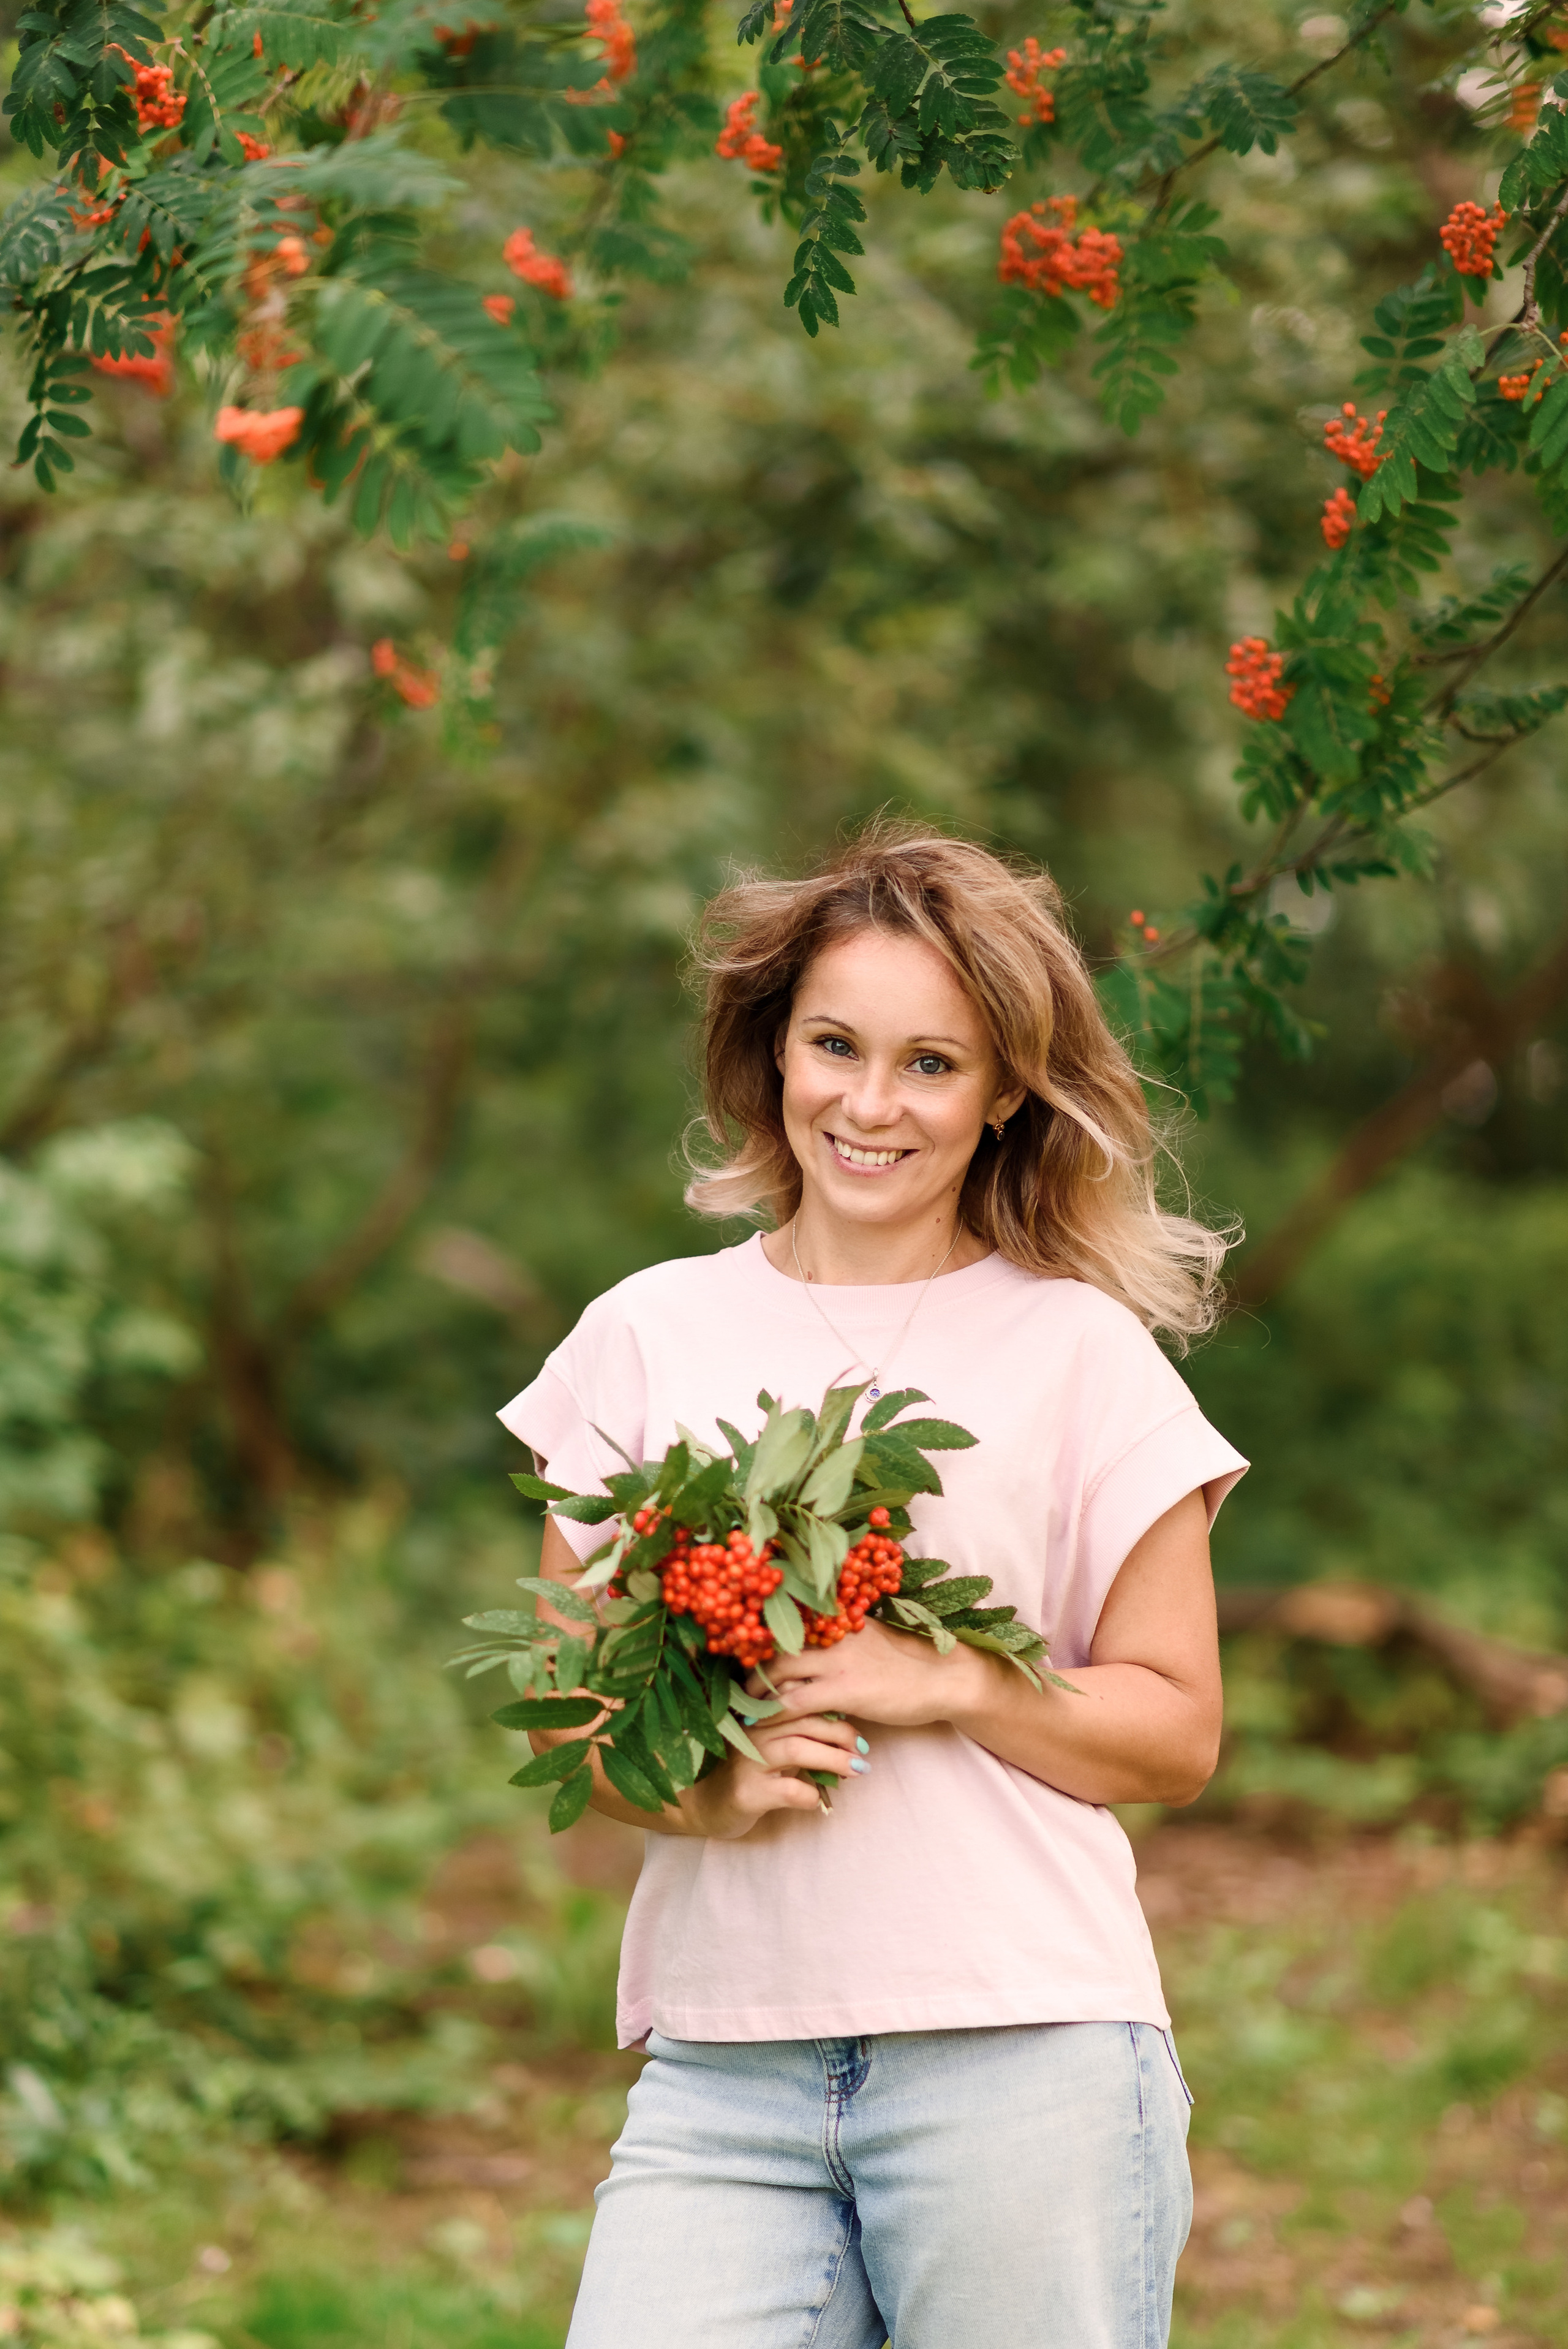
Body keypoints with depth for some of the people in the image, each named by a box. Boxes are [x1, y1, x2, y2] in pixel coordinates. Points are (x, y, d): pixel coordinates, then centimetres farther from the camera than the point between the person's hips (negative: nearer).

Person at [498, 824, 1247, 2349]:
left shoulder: (1081, 1353, 5)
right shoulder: (648, 1337, 11)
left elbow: (1175, 1732, 4)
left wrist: (948, 1683, -12)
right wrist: (699, 1788, -10)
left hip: (1024, 2063, -1)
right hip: (722, 2072, 2)